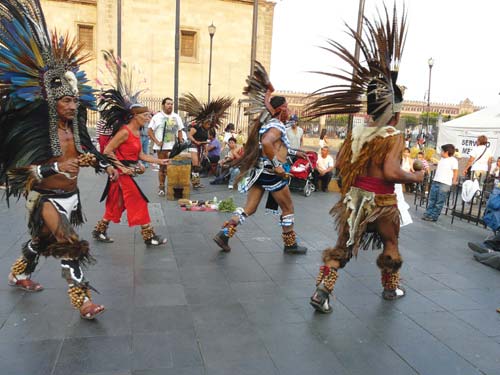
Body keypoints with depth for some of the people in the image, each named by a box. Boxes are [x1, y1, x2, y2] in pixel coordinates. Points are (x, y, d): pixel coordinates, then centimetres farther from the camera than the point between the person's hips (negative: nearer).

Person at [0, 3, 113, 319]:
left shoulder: (76, 129, 1)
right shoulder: (36, 133, -18)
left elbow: (87, 156, 15)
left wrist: (106, 166, -1)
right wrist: (57, 167, -32)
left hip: (70, 196, 7)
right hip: (44, 198, -7)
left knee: (41, 240, 24)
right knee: (70, 245, -16)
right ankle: (82, 299, -6)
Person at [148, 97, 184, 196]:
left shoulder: (176, 117, 12)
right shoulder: (157, 117, 0)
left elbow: (180, 131, 16)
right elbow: (149, 131, -1)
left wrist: (181, 143, 2)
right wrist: (156, 141, -10)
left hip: (174, 147, 3)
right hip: (161, 147, -3)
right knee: (162, 167, 4)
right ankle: (161, 188, 12)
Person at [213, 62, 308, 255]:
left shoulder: (267, 124, 13)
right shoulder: (277, 126, -15)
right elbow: (266, 143, -30)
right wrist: (277, 165, -26)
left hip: (260, 171, 8)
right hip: (271, 173, -8)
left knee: (249, 208, 9)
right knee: (288, 208, 8)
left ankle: (224, 234, 1)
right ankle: (290, 244, 19)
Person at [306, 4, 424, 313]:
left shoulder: (357, 132, 2)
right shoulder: (394, 137, -14)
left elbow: (340, 164, 4)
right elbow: (391, 172, -26)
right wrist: (415, 177, -8)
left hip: (354, 196, 4)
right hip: (381, 200, -4)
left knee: (343, 246, 10)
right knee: (391, 244, 21)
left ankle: (322, 291, 1)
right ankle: (391, 287, 40)